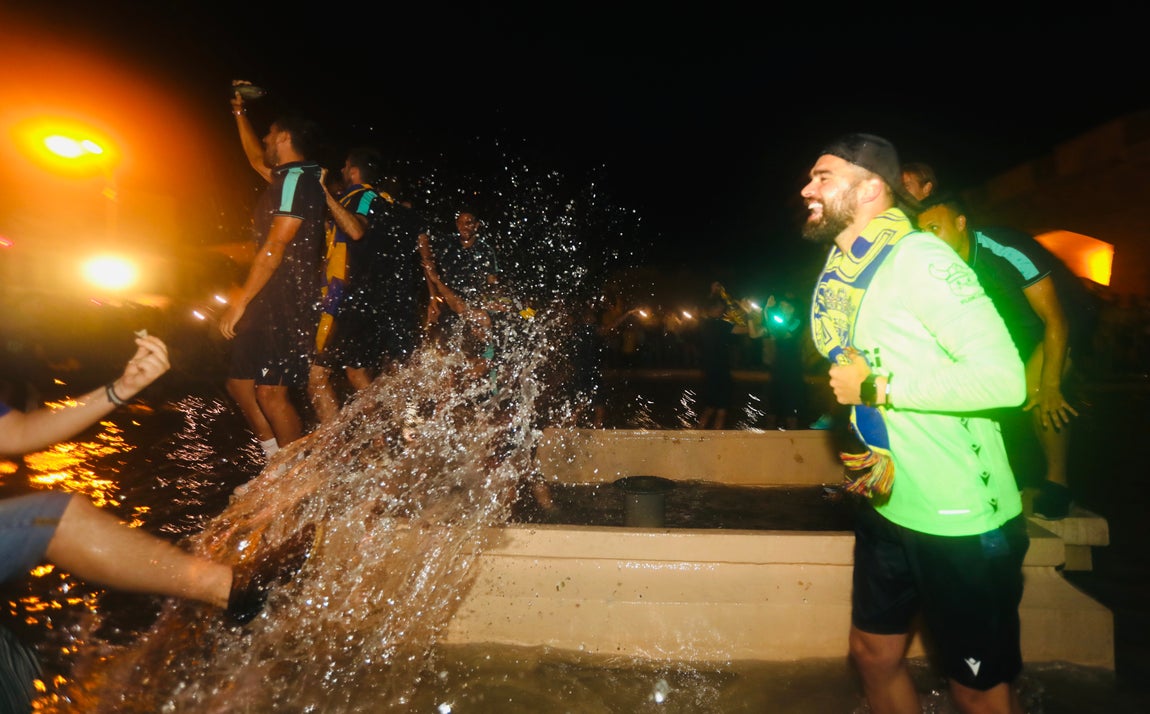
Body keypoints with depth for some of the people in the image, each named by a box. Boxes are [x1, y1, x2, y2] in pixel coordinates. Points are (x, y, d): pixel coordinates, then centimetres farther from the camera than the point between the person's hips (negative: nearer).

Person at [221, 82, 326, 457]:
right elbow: (256, 159, 43)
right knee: (239, 381, 13)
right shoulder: (286, 177, 19)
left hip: (288, 301, -11)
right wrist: (240, 112, 47)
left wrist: (240, 302, -18)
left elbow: (275, 248, -19)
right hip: (273, 300, 11)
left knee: (271, 392, -14)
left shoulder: (297, 178, -12)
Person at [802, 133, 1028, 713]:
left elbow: (1004, 377, -26)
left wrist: (875, 389, -20)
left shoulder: (918, 258, -18)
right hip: (888, 506, 8)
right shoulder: (844, 272, 8)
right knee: (873, 650, 21)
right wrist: (882, 452, 6)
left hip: (962, 520, -8)